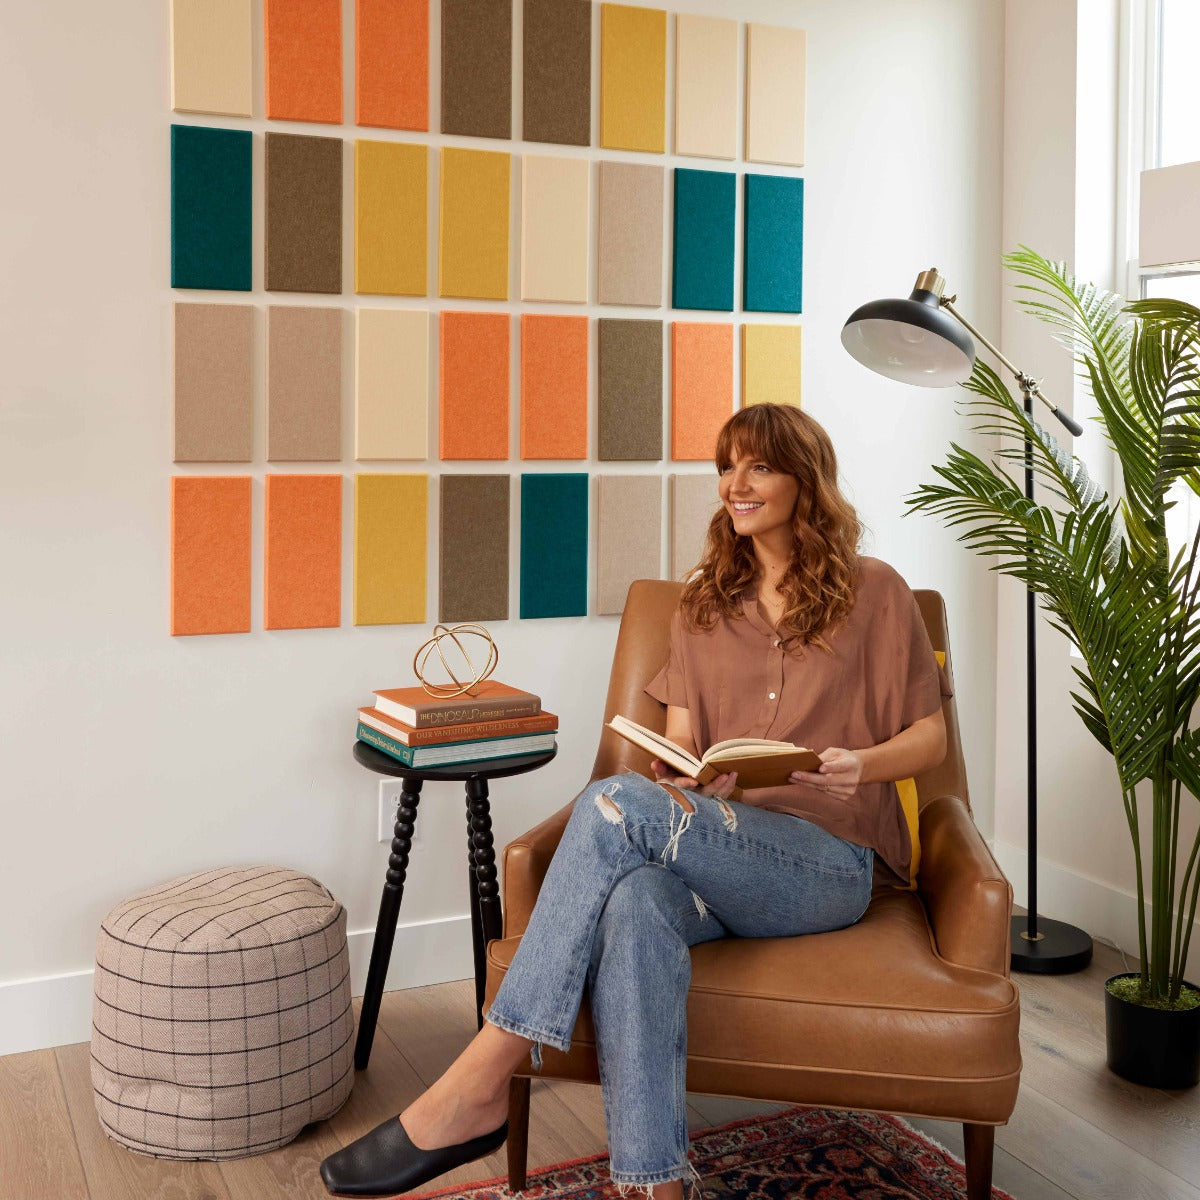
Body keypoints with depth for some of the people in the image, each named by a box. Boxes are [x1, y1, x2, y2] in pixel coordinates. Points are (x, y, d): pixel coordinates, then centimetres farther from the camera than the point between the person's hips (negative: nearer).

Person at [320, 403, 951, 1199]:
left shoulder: (875, 594, 7)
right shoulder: (705, 603, 19)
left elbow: (930, 738, 8)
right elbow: (681, 742, 15)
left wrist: (861, 764, -13)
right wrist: (678, 781, -9)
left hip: (830, 863, -3)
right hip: (713, 854, 4)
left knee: (618, 804, -32)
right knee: (633, 903, -37)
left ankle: (479, 1087, -31)